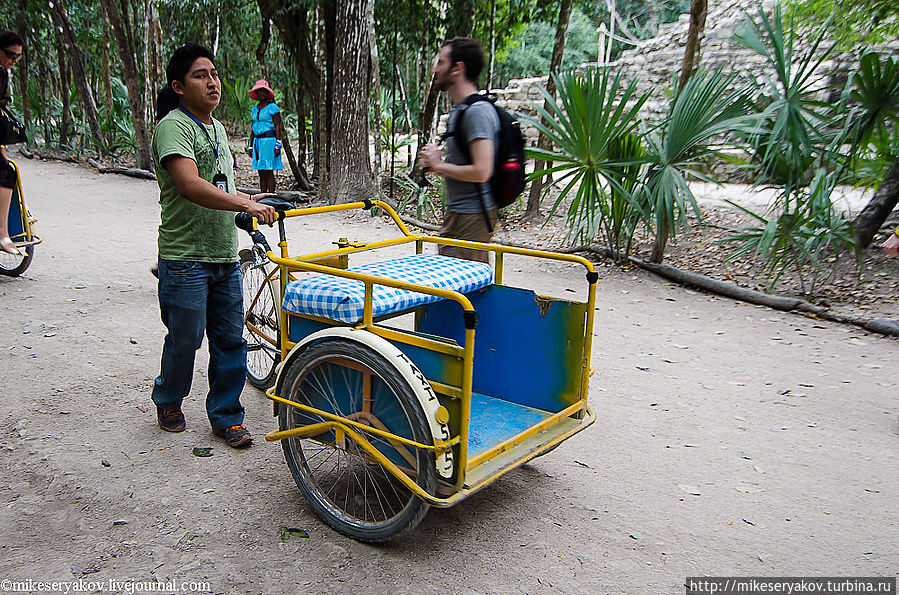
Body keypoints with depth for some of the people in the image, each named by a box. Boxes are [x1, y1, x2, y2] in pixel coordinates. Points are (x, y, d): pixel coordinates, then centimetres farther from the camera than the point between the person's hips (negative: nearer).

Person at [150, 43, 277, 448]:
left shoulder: (216, 127, 17)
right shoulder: (173, 127, -12)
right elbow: (190, 186, -29)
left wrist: (250, 201, 20)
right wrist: (245, 204, -36)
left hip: (226, 257, 8)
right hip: (185, 259, -7)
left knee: (230, 339, 8)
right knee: (185, 339, 3)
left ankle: (226, 416, 21)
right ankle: (167, 402, 31)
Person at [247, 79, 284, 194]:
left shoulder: (272, 107, -3)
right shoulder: (255, 108, 16)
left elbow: (277, 127, -7)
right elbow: (253, 128, 20)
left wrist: (277, 145, -14)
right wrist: (251, 146, 16)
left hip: (269, 140, -7)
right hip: (257, 140, 7)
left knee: (269, 172, -8)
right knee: (261, 173, 7)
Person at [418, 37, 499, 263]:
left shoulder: (477, 111, -17)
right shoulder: (458, 109, 16)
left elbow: (481, 172, -26)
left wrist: (439, 165, -13)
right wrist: (436, 163, 7)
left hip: (472, 216, -11)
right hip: (459, 213, 11)